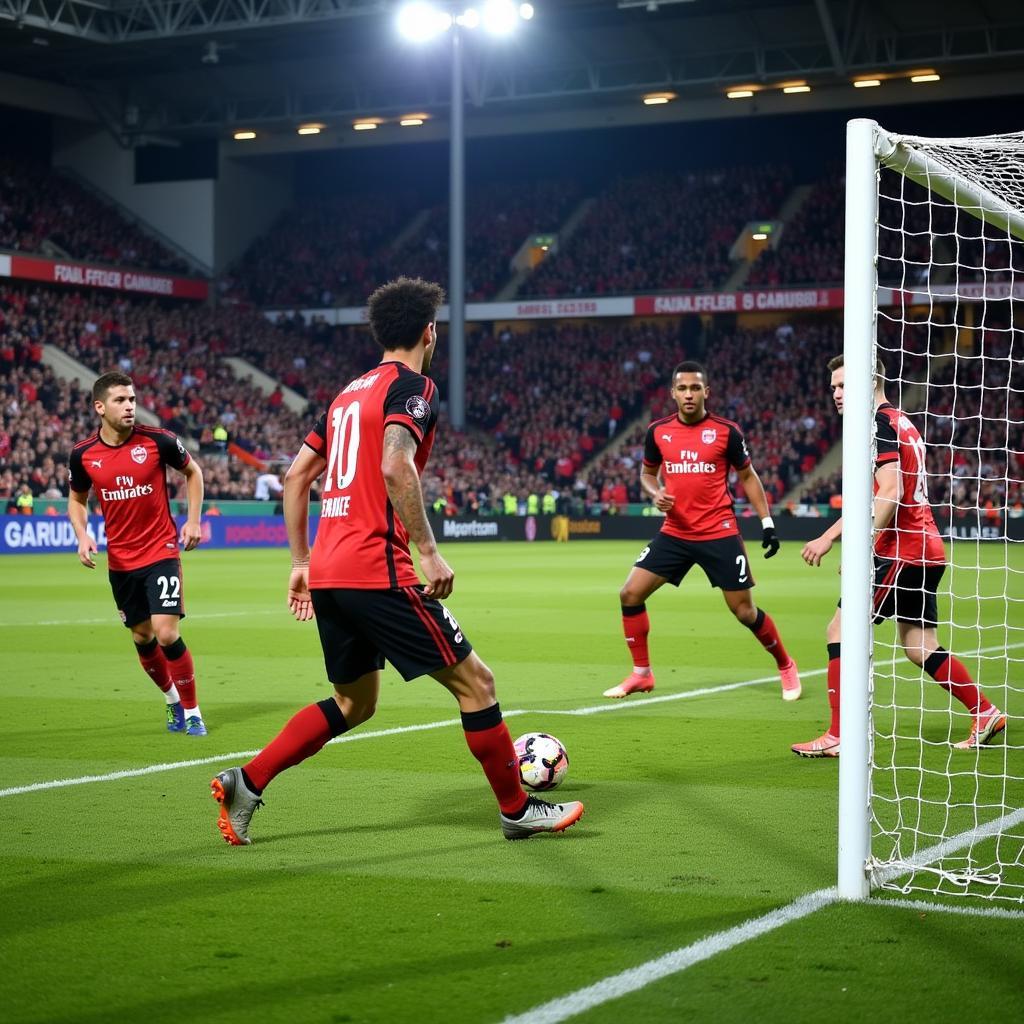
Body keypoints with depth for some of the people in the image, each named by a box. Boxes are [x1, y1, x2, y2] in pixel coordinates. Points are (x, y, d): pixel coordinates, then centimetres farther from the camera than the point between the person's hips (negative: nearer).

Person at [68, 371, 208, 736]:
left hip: (161, 552, -3)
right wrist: (82, 536, -5)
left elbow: (193, 472, 6)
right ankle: (173, 700, 34)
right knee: (142, 637, 11)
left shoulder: (157, 440, -11)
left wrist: (193, 520, -2)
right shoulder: (83, 454, -4)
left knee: (167, 633, -14)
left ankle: (192, 711, 2)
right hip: (120, 560, 3)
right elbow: (77, 499, 13)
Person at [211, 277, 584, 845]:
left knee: (354, 702, 21)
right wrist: (429, 552, -20)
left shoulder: (349, 392, 20)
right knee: (474, 681, 2)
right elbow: (395, 467, -23)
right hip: (376, 571, -9)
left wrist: (301, 561, 23)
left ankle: (245, 783, 12)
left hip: (327, 571, 9)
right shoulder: (411, 386, -5)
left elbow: (295, 476, 20)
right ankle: (517, 810, 10)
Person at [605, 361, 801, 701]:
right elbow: (647, 472, 17)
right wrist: (655, 493, -6)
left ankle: (786, 666, 24)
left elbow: (748, 476, 6)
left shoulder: (726, 431, -5)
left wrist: (767, 523, 0)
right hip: (674, 533, 3)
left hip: (719, 534, -3)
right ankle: (641, 674, 10)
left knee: (744, 611, -1)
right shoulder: (658, 431, 1)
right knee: (630, 594, -5)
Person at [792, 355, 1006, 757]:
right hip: (926, 547, 10)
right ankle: (985, 713, 19)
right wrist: (830, 536, 29)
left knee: (841, 630, -7)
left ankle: (839, 736, -8)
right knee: (918, 644, 17)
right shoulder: (901, 423, 20)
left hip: (901, 551, -10)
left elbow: (890, 493, -22)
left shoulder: (879, 422, -10)